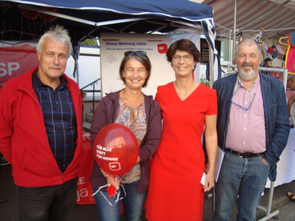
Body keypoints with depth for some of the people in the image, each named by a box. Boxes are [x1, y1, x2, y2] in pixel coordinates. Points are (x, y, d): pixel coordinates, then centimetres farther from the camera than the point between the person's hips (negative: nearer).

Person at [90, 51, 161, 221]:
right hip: (107, 178, -2)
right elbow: (96, 138, -7)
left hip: (138, 179, 2)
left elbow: (154, 141, -5)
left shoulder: (153, 106, 0)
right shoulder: (108, 102, -5)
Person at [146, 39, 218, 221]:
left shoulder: (208, 94, -6)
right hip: (163, 164, 1)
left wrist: (211, 170, 0)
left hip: (192, 166, -1)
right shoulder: (162, 92, -1)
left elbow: (211, 134, -1)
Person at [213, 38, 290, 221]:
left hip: (259, 163, 1)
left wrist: (270, 158, -4)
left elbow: (283, 126, 3)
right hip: (228, 159, 0)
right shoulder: (221, 86, 1)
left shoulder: (275, 86, 2)